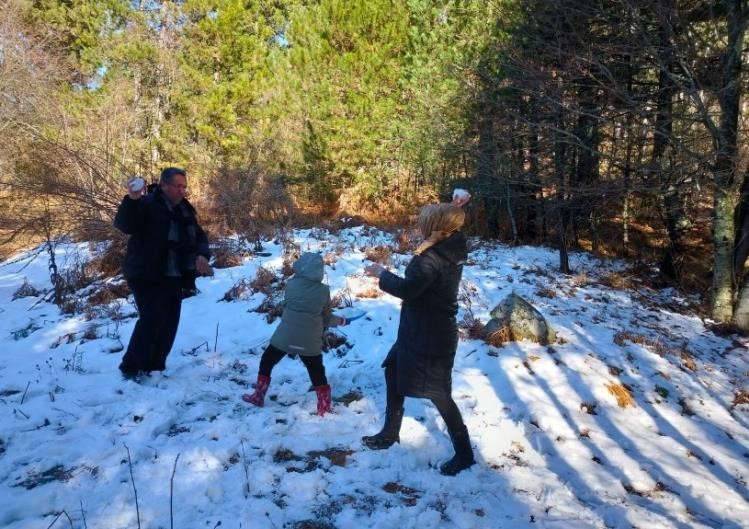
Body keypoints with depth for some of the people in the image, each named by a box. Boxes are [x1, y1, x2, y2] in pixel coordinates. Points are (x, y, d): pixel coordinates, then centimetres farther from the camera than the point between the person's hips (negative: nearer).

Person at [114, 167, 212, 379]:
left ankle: (154, 366, 22)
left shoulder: (185, 209, 10)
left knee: (169, 322, 9)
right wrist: (132, 200, -40)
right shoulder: (147, 203, -12)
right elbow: (124, 225, -24)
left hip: (173, 277, 8)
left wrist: (202, 255, -6)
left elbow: (199, 236, 14)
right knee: (152, 319, -14)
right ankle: (131, 368, 0)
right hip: (146, 276, -7)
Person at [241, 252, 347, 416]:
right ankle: (324, 408, 20)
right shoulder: (324, 290, -3)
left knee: (266, 363, 22)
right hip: (310, 341, 0)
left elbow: (286, 306, 9)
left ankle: (258, 397, 31)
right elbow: (326, 318, 6)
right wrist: (340, 321, 25)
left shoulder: (292, 284, -4)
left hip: (285, 336, 0)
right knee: (318, 375, 15)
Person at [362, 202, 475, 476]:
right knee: (394, 369, 21)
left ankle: (464, 453, 17)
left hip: (431, 337, -10)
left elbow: (407, 288, -32)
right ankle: (390, 433, 35)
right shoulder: (450, 248, 2)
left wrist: (382, 274, -16)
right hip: (422, 331, 10)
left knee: (438, 394, 1)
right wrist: (450, 211, 14)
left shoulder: (432, 259, -27)